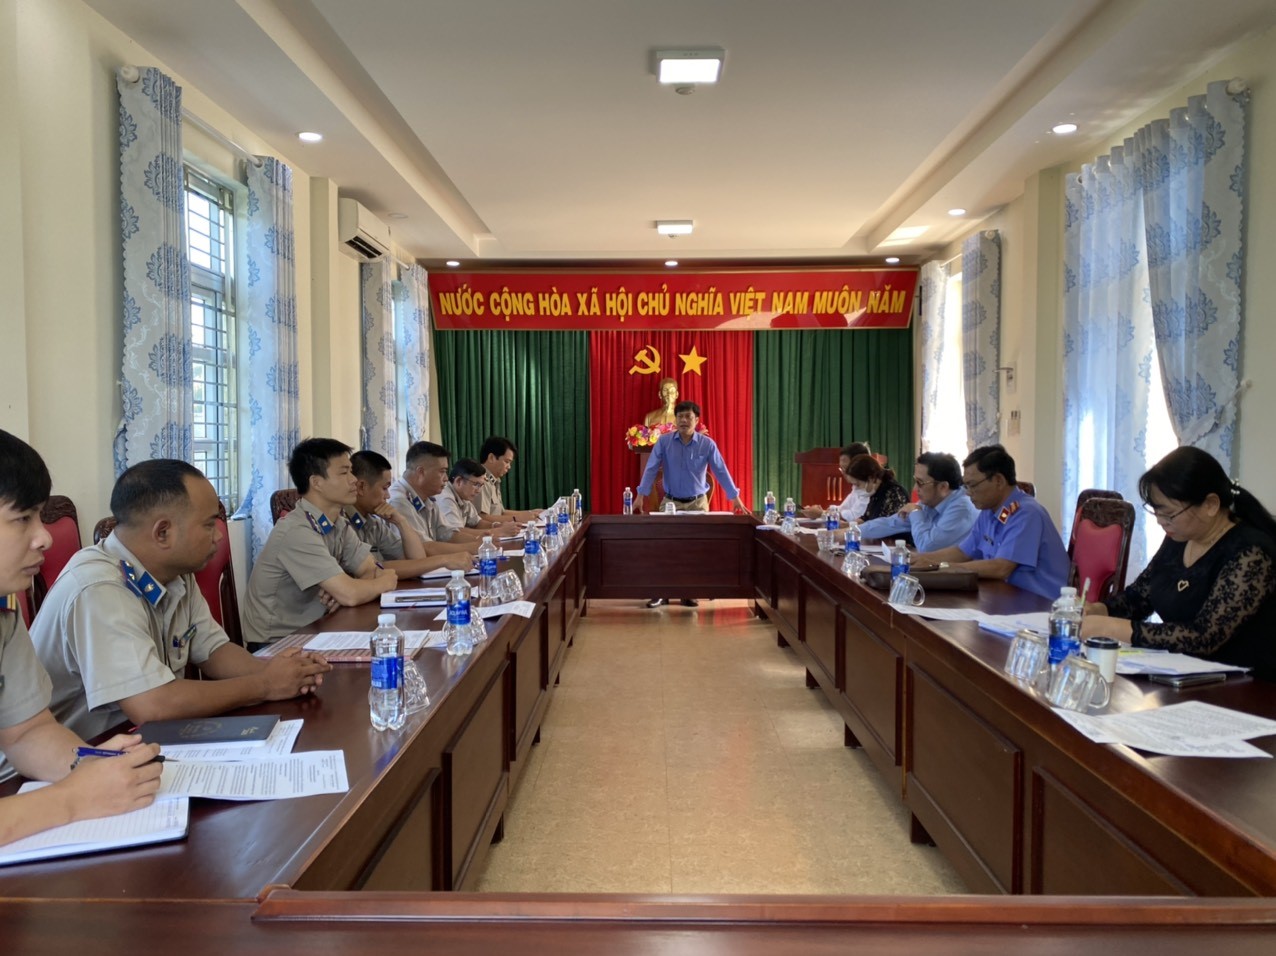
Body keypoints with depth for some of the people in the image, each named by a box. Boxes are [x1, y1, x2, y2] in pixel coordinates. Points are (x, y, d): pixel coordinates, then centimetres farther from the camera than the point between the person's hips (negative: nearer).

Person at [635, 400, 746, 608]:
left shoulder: (707, 444, -5)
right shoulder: (664, 441, -4)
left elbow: (720, 471, -5)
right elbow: (651, 469, -7)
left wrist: (734, 497, -10)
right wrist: (641, 495, -17)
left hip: (697, 503, 0)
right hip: (670, 502, 0)